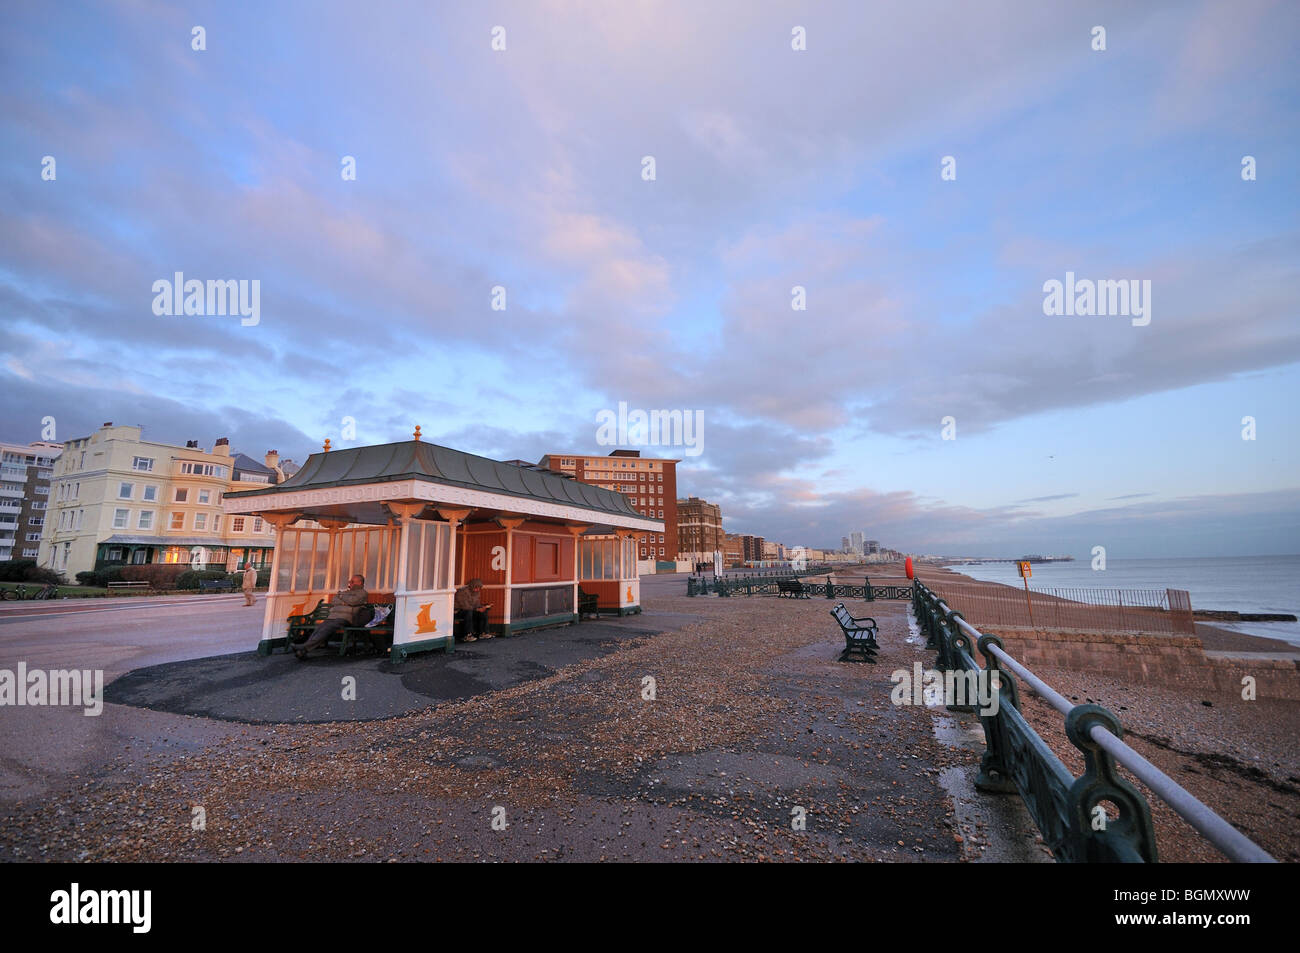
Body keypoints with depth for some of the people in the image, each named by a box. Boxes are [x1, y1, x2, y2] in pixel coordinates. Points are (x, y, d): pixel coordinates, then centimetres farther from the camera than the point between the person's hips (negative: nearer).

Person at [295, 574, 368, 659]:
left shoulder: (362, 592, 10)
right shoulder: (345, 592, 33)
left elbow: (353, 601, -9)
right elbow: (332, 602, 22)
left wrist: (342, 597, 8)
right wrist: (343, 602, 3)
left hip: (344, 618, -6)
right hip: (332, 616, 6)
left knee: (326, 630, -28)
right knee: (318, 629, -20)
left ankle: (305, 647, -40)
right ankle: (303, 652, -34)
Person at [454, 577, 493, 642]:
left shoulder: (477, 592, 4)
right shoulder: (462, 591, -21)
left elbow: (477, 604, 8)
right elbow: (465, 606, -25)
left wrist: (483, 607, -13)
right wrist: (477, 609, -25)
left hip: (470, 610, 8)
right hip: (458, 611, -8)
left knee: (484, 612, -11)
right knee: (468, 612, -37)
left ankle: (483, 633, -5)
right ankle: (468, 635, -35)